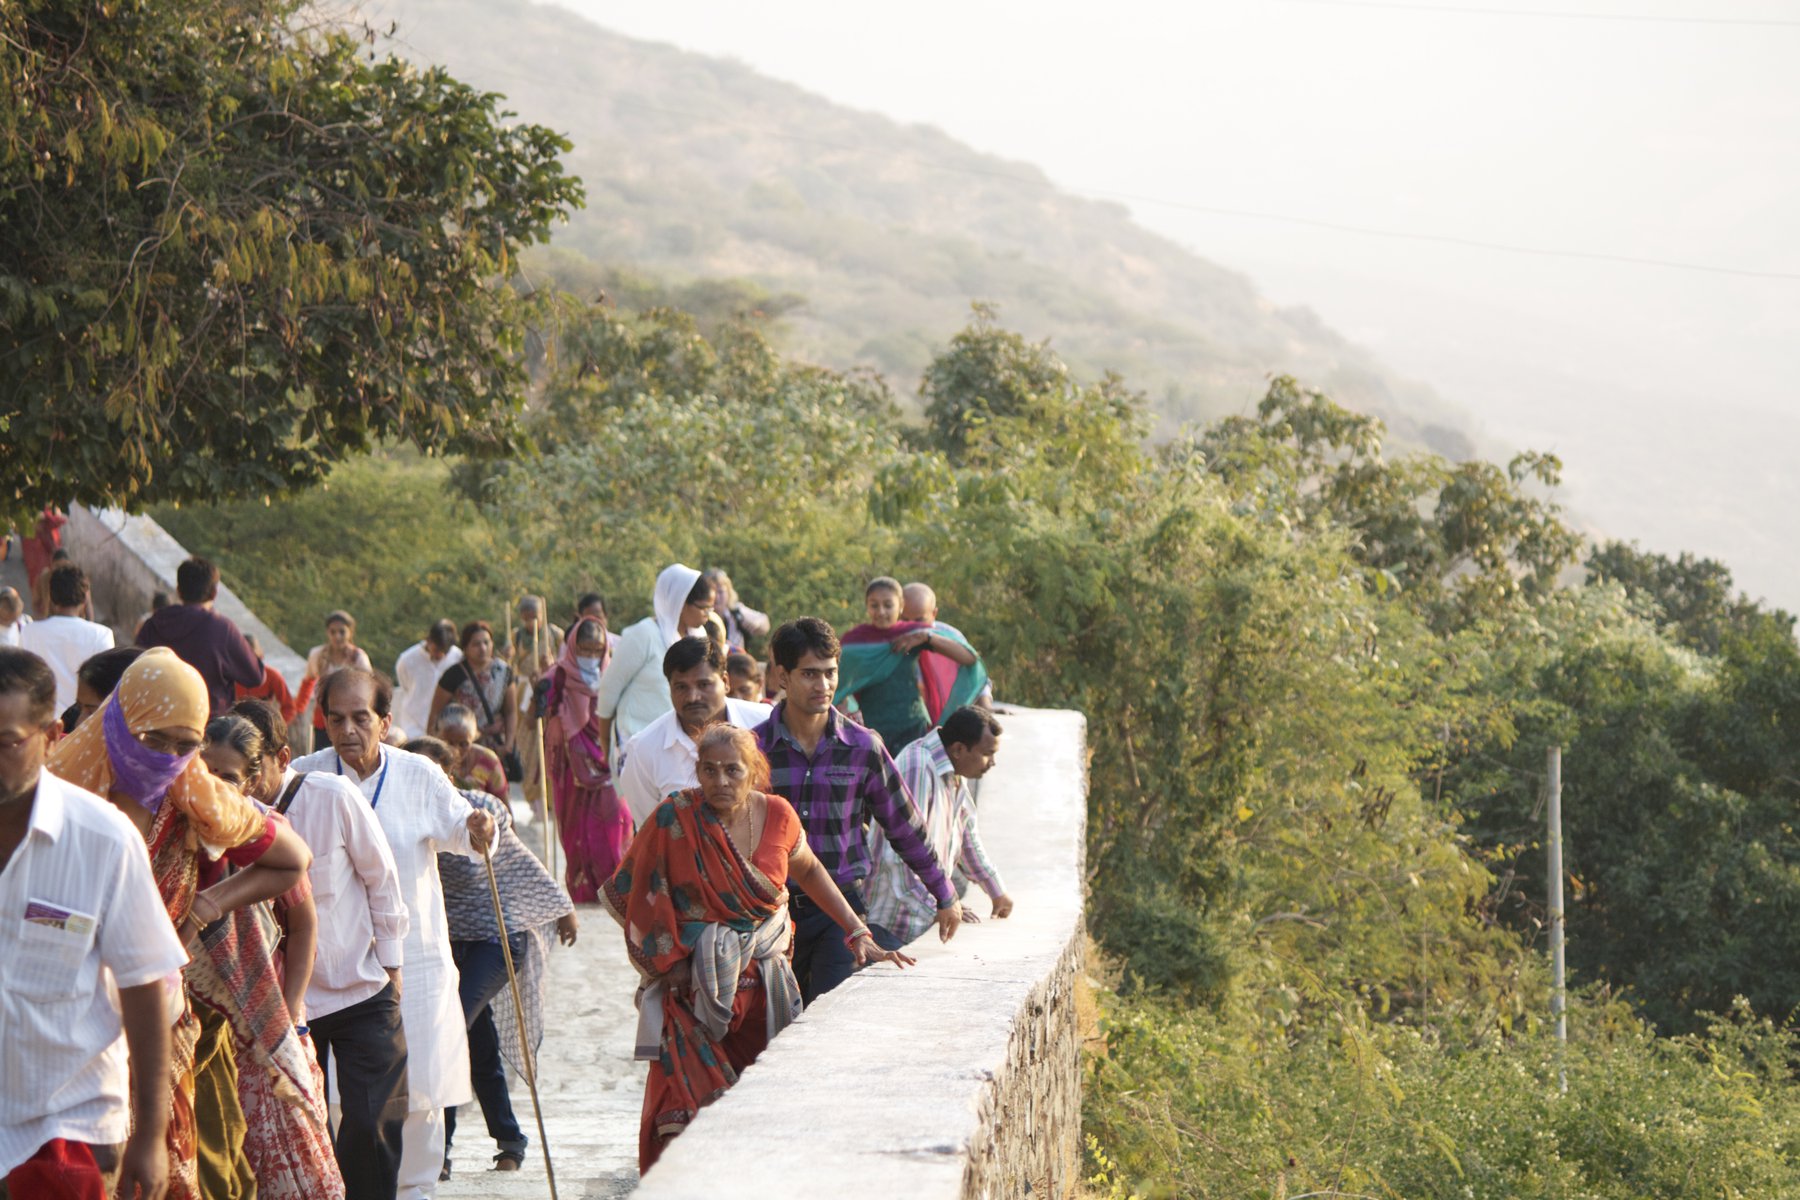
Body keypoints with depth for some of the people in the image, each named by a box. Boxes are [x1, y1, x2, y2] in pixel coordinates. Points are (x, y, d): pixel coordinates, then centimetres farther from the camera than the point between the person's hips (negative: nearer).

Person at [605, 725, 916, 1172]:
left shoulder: (776, 814, 0)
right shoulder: (674, 819, -9)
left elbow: (808, 871, 18)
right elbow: (630, 892, 1)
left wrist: (859, 934, 13)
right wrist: (667, 960, -4)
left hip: (763, 982, 3)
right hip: (695, 986, -3)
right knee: (687, 1102, -13)